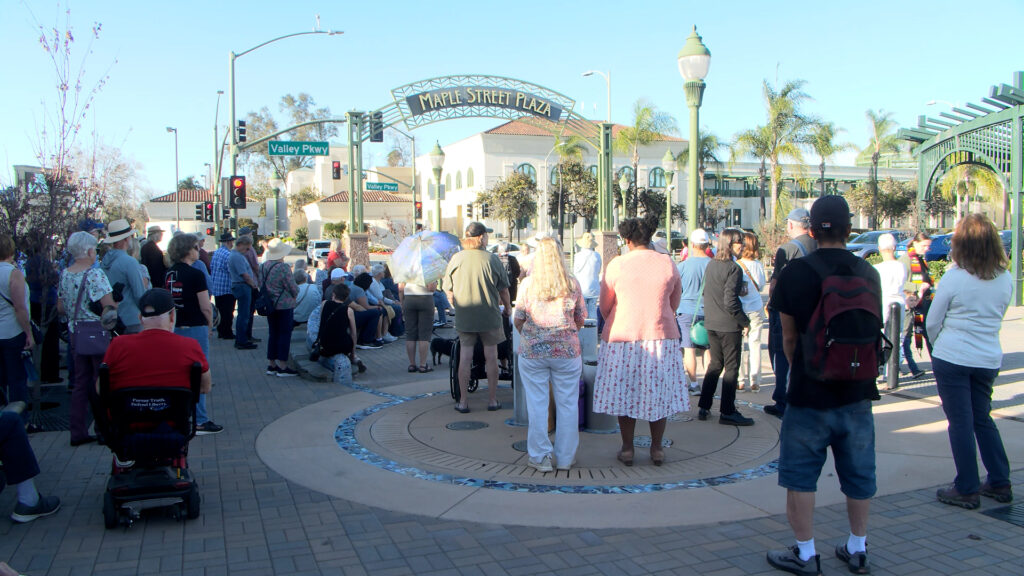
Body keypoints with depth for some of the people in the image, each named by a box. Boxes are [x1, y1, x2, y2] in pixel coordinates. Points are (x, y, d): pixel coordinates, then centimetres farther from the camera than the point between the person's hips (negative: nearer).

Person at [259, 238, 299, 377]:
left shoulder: (262, 267, 2)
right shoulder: (284, 268, -18)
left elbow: (260, 285, 11)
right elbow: (294, 289, -14)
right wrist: (294, 294, 7)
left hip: (269, 306, 7)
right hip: (284, 305, -7)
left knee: (273, 333, 15)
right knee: (285, 334, 1)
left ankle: (271, 365, 20)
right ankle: (282, 367, 3)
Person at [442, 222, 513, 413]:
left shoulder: (456, 259, -3)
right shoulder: (492, 259, -7)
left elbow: (448, 290, 4)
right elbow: (503, 289, 0)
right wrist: (508, 308, 17)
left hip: (464, 317, 2)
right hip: (489, 317, -2)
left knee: (465, 357, 7)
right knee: (491, 357, 8)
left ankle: (463, 401, 11)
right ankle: (492, 400, 15)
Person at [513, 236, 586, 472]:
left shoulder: (528, 284, -4)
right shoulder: (572, 284, -1)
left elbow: (518, 321, 1)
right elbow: (580, 320, 8)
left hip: (532, 350, 0)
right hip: (567, 350, 1)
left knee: (536, 404, 7)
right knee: (567, 404, 10)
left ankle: (540, 457, 13)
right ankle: (565, 457, 18)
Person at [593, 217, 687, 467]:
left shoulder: (616, 265, -8)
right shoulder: (668, 264, 0)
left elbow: (605, 306, 0)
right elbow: (674, 303, 10)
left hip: (623, 337, -2)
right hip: (662, 336, 2)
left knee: (625, 392, 8)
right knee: (658, 392, 12)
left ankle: (627, 449, 16)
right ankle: (657, 448, 20)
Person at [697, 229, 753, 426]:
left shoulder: (711, 264, 8)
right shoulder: (733, 268, -17)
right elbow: (730, 302, -21)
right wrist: (745, 322, -12)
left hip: (711, 323, 8)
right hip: (729, 325, -8)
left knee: (715, 364, 17)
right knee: (731, 367, 2)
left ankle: (704, 407, 19)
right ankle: (727, 412, 6)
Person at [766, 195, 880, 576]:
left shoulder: (796, 272, -11)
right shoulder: (868, 273, 0)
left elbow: (789, 337, -4)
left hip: (810, 392, -4)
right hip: (858, 391, 4)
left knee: (800, 474, 7)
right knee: (859, 474, 16)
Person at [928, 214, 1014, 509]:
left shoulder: (953, 278, -14)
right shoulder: (1006, 279, 0)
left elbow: (932, 323, -5)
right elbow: (998, 317, 14)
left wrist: (939, 346, 13)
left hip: (952, 359, -5)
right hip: (988, 360, 5)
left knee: (960, 422, 2)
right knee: (983, 419, 18)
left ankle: (967, 490, 8)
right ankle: (1000, 482, 24)